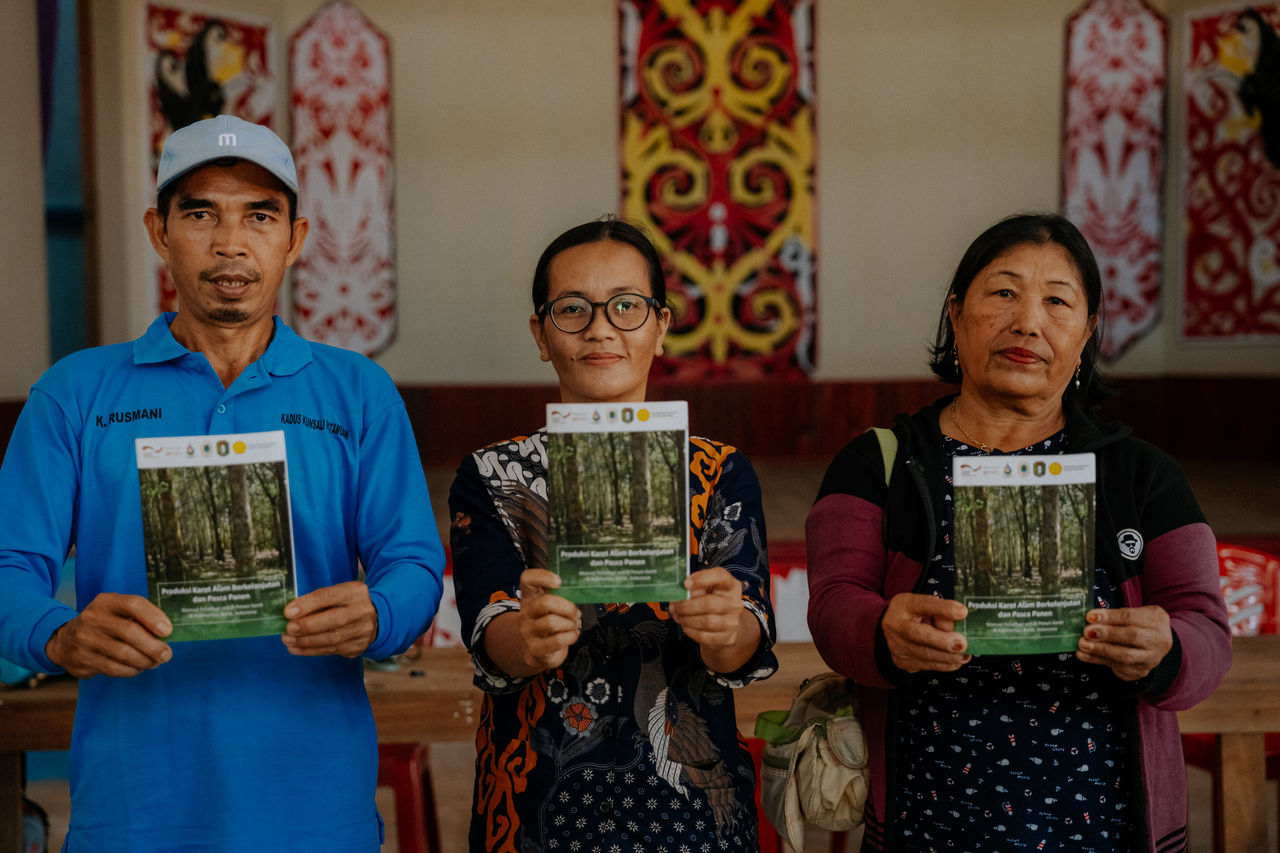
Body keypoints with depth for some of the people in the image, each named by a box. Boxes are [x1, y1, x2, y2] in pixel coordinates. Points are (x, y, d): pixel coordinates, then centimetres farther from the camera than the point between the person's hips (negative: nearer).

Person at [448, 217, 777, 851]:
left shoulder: (721, 473, 0)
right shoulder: (492, 477, 0)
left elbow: (749, 648, -13)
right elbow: (487, 638, -15)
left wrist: (725, 629, -35)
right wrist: (528, 638, -37)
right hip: (539, 801, 0)